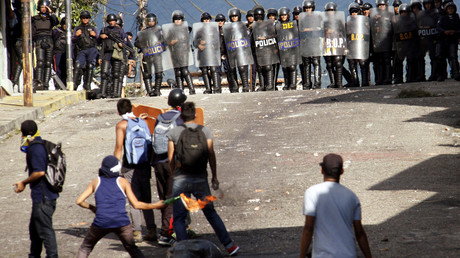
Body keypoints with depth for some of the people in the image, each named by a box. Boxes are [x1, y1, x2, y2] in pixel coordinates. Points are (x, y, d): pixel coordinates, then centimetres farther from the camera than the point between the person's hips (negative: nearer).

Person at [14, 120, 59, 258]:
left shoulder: (35, 149, -18)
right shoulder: (42, 145, 13)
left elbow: (39, 172, -25)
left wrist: (23, 183, -13)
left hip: (42, 197, -11)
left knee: (45, 229, -5)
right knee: (34, 228, 21)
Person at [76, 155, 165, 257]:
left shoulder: (96, 182, 14)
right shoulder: (123, 182, 11)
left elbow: (79, 201, 11)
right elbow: (136, 204, 8)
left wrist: (91, 207, 29)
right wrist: (155, 205, 19)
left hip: (101, 222, 0)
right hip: (122, 222, 0)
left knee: (85, 248, 18)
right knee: (131, 247, 19)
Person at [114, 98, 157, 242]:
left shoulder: (121, 125, -6)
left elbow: (119, 148, -11)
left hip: (130, 167, -5)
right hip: (145, 165, 5)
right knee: (146, 199, 12)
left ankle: (137, 232, -3)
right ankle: (152, 231, 10)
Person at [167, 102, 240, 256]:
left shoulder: (173, 133, -1)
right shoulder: (205, 131, 2)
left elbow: (171, 158, 2)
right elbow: (211, 155, 0)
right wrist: (214, 176, 9)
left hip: (181, 180, -2)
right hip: (200, 180, 2)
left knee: (178, 218, 5)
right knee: (211, 213, 14)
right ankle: (229, 245, 12)